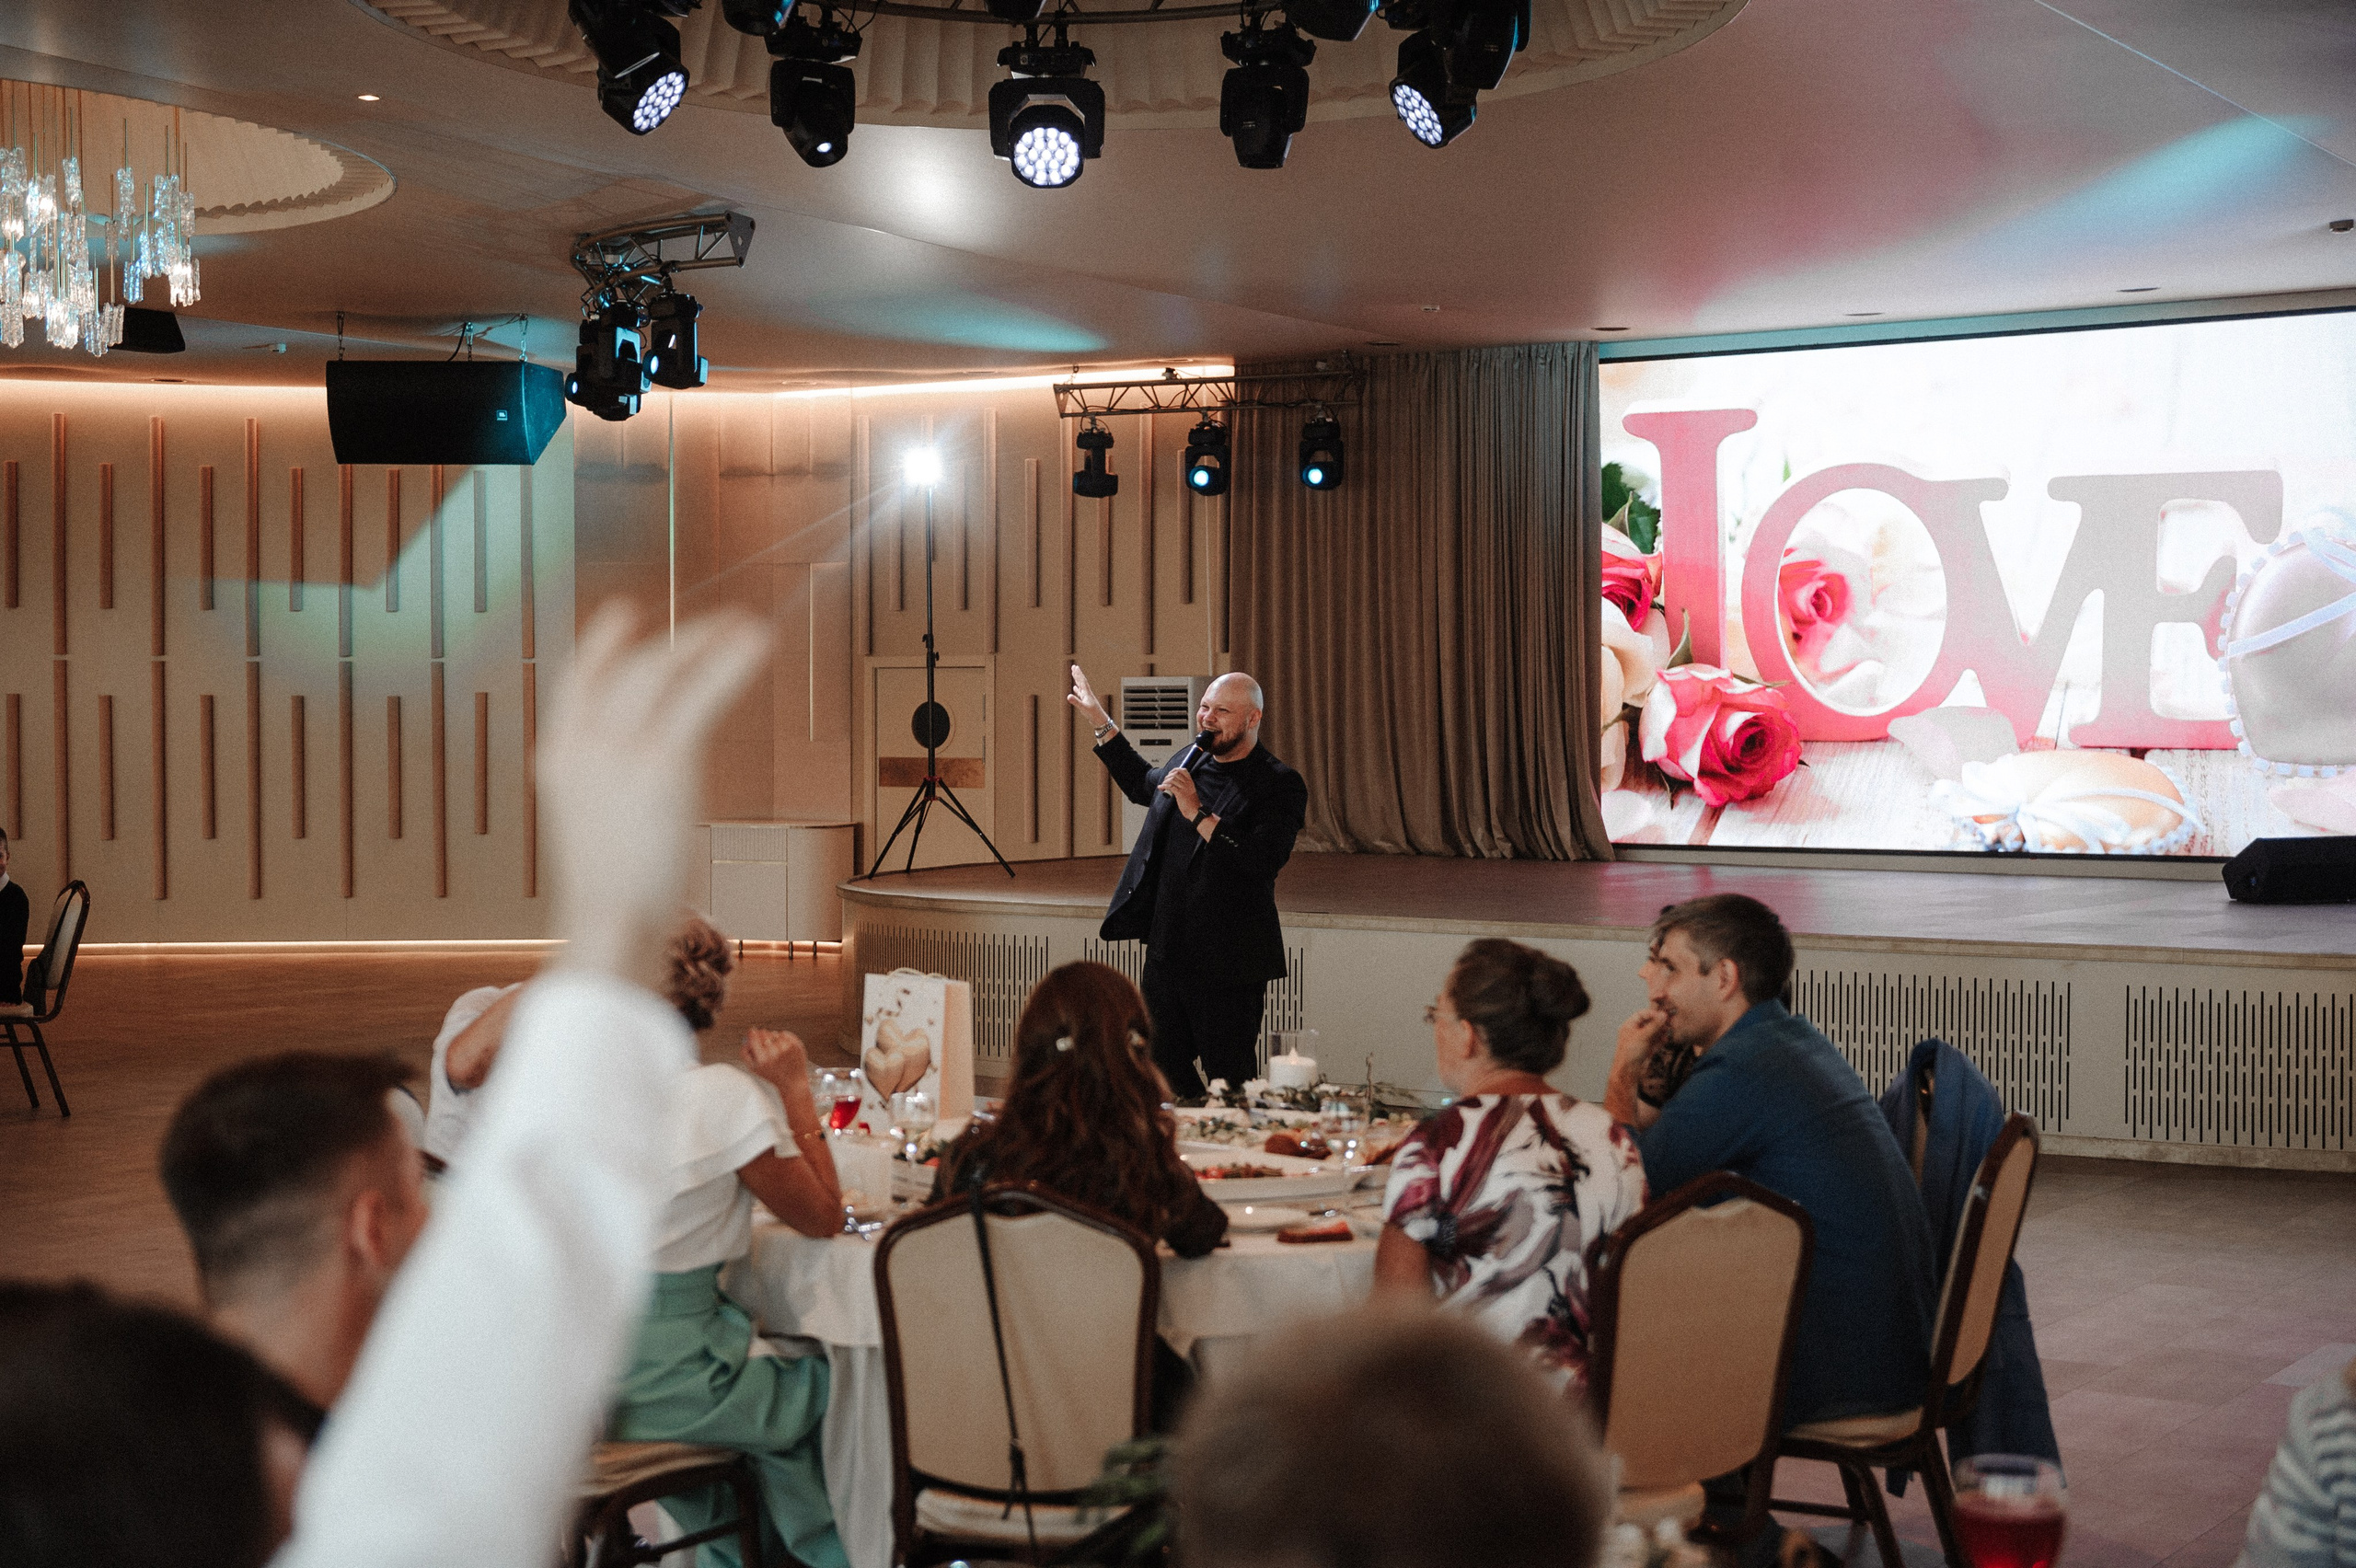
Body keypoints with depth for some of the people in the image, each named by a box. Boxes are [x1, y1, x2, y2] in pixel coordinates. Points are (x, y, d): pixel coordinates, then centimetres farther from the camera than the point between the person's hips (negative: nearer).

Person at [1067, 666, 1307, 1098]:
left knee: (1230, 1084, -3)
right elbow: (1144, 784, 34)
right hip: (1168, 953, 7)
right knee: (1163, 1067, 13)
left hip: (1227, 964, -7)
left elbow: (1263, 862, -25)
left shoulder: (1281, 786, -11)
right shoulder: (1191, 761, 11)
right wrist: (1102, 723, 33)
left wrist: (1197, 813, -24)